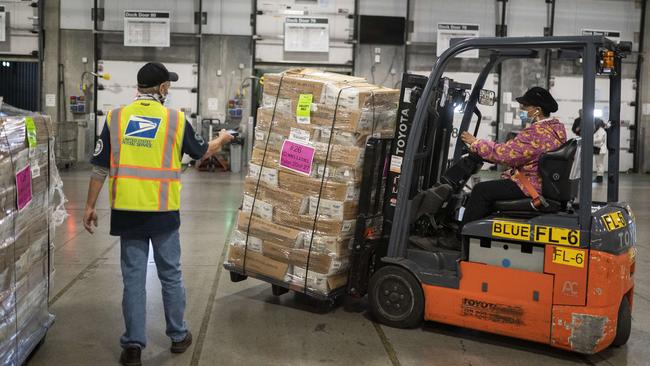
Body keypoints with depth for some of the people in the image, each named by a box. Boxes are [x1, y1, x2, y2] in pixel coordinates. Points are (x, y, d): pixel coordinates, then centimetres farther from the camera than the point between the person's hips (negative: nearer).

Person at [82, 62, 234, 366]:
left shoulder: (115, 118, -1)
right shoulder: (175, 119, -4)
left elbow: (100, 167, 0)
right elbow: (203, 152, 12)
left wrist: (90, 206, 9)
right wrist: (222, 139, 32)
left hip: (127, 211, 1)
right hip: (163, 212, -1)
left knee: (133, 277, 8)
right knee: (170, 275, 13)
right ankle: (178, 336, 26)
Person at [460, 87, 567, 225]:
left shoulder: (536, 133, -24)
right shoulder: (557, 127, 8)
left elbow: (504, 154, -22)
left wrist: (476, 143, -11)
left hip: (532, 186, -11)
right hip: (544, 182, 11)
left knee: (481, 190, -8)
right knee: (492, 185, 21)